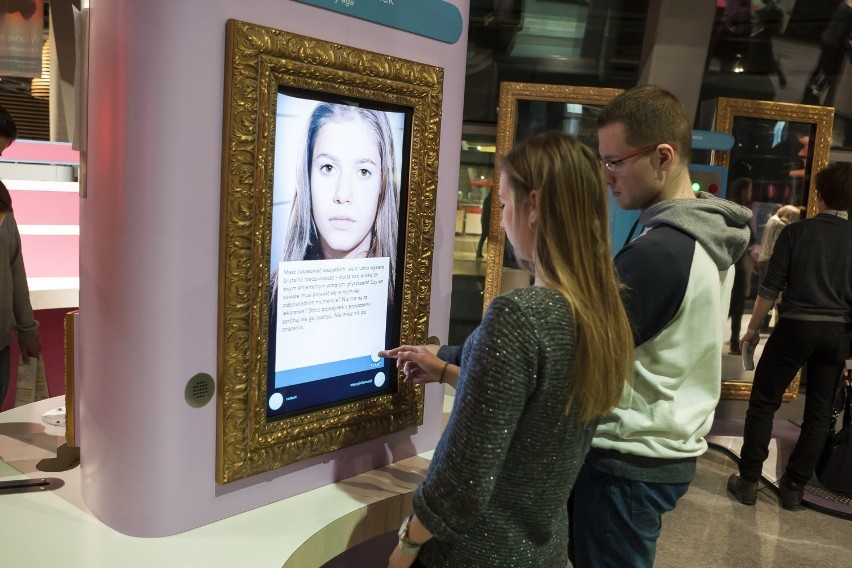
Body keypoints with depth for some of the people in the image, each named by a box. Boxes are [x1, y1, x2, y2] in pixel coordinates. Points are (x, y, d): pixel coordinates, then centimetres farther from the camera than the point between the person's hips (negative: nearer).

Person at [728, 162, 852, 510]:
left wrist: (753, 328, 3)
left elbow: (770, 287, -7)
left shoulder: (796, 231, -6)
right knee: (819, 412, 13)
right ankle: (794, 487, 20)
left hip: (796, 326, -3)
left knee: (762, 403, 7)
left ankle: (748, 481, 11)